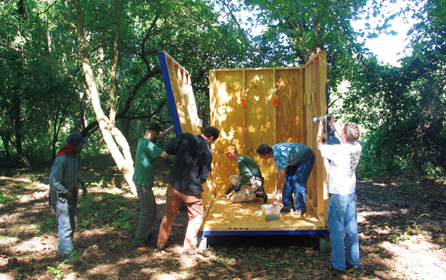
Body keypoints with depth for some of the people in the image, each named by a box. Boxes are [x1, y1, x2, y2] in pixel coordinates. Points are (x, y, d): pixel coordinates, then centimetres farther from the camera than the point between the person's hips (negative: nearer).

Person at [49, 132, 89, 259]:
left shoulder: (77, 156, 0)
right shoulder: (61, 160, -26)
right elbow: (54, 181, -24)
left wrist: (82, 184, 10)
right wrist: (66, 193, -18)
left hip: (72, 194, 9)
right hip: (61, 196, -9)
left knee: (73, 223, 16)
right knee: (65, 225, -7)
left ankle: (62, 248, 32)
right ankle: (67, 252, 2)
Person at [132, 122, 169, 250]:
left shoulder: (141, 141, 10)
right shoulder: (148, 144, -20)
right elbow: (164, 154, -28)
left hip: (141, 180, 10)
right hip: (143, 182, -10)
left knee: (152, 208, 19)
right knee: (147, 211, -7)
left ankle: (145, 233, 30)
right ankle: (139, 241, -4)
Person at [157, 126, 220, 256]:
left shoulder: (185, 137, -6)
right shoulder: (207, 152, -12)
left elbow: (169, 149, -6)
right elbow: (204, 176, -6)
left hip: (174, 184, 4)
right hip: (191, 189, -4)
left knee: (169, 214, 21)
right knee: (196, 217, 15)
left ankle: (161, 243, 32)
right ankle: (189, 248, 15)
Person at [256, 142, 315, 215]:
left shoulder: (279, 155, -33)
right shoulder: (274, 149, -5)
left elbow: (282, 178, -33)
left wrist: (278, 195, -29)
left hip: (307, 158, -9)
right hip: (297, 159, 9)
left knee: (297, 180, -20)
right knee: (288, 179, 1)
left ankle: (301, 208, -11)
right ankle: (287, 206, 7)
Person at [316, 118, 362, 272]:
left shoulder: (337, 150, -20)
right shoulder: (357, 148, -3)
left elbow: (319, 145, -4)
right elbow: (346, 141, 19)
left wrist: (321, 127, 8)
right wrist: (333, 125, 25)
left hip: (338, 195, -6)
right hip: (351, 194, 6)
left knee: (337, 231, 4)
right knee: (352, 229, 13)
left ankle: (339, 264, 11)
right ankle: (354, 261, 23)